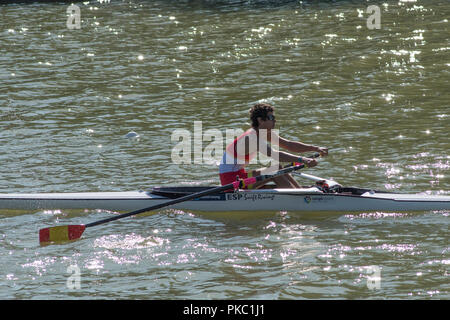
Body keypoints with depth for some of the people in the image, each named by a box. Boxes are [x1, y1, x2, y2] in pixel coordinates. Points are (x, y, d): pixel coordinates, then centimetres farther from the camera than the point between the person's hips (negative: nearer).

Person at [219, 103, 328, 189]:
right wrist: (302, 160, -45)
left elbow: (288, 145, 6)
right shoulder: (251, 137, -25)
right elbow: (274, 155, -37)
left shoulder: (265, 133, 6)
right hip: (230, 178, -10)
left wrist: (316, 149, -3)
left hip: (239, 175, 10)